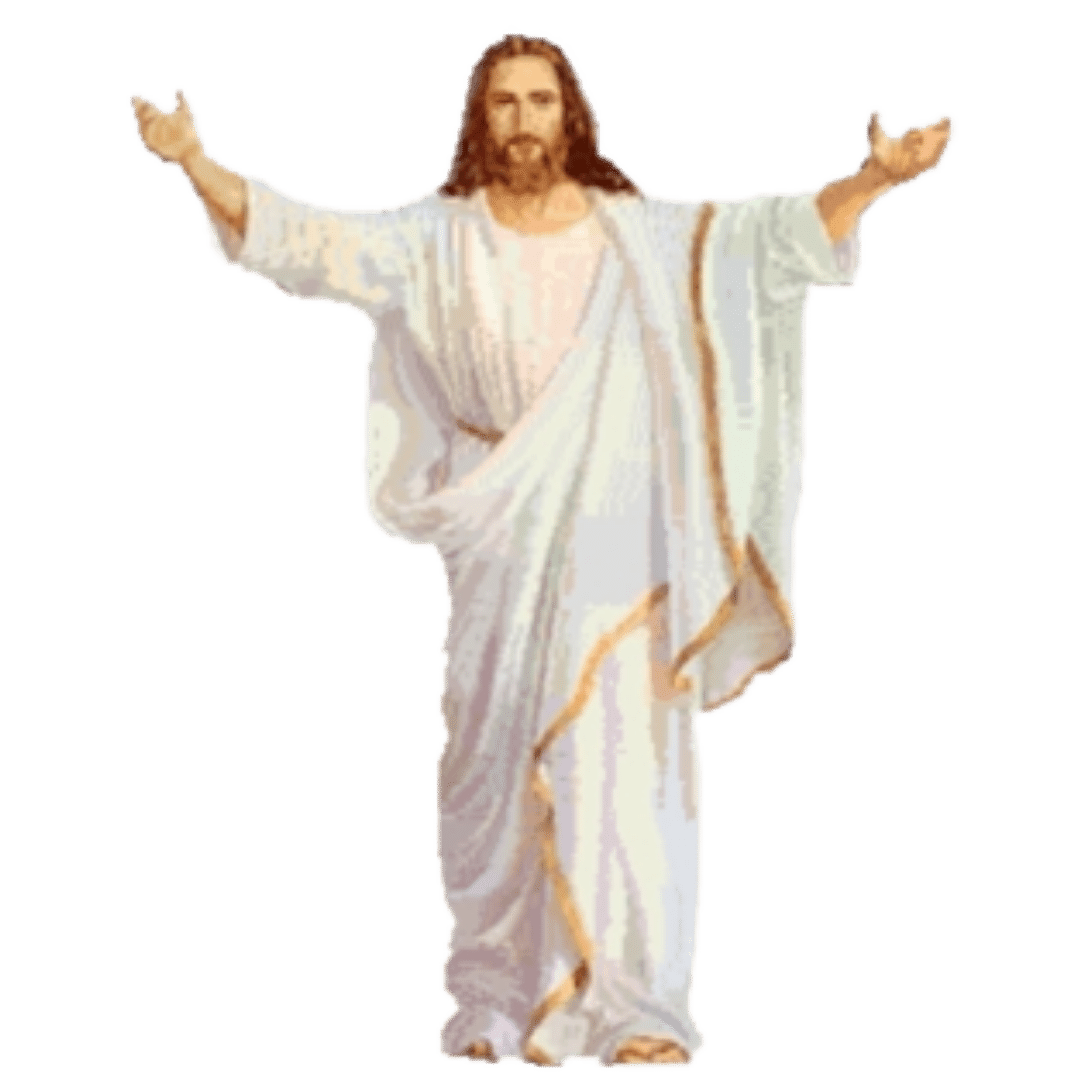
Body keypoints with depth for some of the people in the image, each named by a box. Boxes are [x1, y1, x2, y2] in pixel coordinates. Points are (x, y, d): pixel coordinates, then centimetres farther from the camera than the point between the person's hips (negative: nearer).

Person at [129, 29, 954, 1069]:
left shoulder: (646, 233, 2)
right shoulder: (438, 236, 4)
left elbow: (778, 233, -6)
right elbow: (305, 236, -2)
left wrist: (874, 177, -21)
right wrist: (194, 163, -14)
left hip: (614, 544, -1)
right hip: (497, 549, 1)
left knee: (622, 761, -5)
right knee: (496, 764, 6)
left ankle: (634, 1005, 2)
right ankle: (497, 1004, 16)